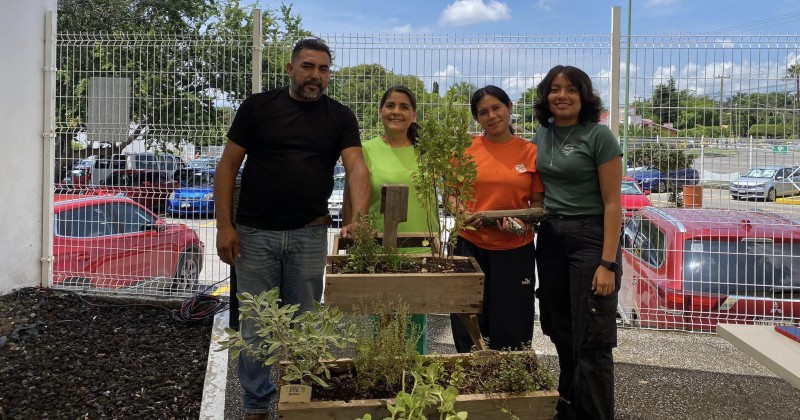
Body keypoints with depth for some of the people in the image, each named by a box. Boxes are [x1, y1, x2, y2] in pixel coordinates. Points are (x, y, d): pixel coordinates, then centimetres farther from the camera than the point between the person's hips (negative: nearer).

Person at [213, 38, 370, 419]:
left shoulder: (340, 116, 2)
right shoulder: (257, 106, -1)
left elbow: (357, 167, -10)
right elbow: (227, 166, 0)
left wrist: (358, 217, -28)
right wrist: (224, 225, -8)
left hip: (310, 234, 1)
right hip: (255, 233, -1)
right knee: (256, 324, 8)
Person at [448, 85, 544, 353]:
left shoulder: (530, 152, 2)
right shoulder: (466, 150, 2)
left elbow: (538, 203, 7)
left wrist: (524, 222, -13)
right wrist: (462, 214, -12)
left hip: (515, 249, 0)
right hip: (471, 245, 0)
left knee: (512, 331, 9)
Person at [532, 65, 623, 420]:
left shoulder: (599, 136, -10)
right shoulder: (542, 135, 8)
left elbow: (612, 203, -12)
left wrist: (608, 263, -17)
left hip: (590, 237, -6)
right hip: (550, 237, 6)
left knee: (591, 340, -1)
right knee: (562, 334, 14)